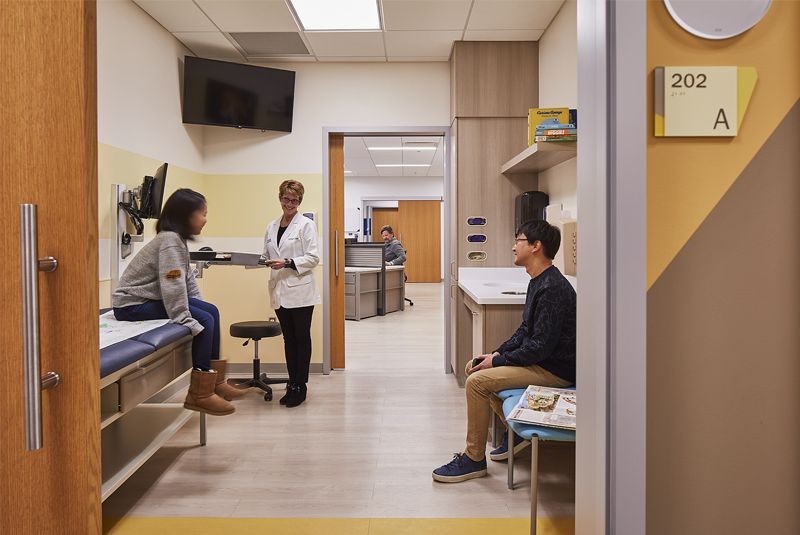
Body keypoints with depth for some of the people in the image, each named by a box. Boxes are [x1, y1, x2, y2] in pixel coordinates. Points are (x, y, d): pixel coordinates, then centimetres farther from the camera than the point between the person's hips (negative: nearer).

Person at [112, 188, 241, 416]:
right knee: (205, 320, -19)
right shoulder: (170, 241, -21)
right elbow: (173, 286, -27)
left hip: (153, 297, 10)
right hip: (132, 304, -10)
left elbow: (187, 279, 14)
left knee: (211, 311, 4)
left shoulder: (178, 240, 11)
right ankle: (199, 395, -13)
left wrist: (199, 306, 6)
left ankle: (215, 381, 10)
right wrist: (190, 322, -26)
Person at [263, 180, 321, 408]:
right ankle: (292, 385, 18)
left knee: (302, 339, 1)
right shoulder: (272, 227, 15)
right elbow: (267, 257, 17)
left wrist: (288, 263, -20)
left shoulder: (306, 225, -3)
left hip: (300, 290, -5)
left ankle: (300, 387, 9)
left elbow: (312, 258, -9)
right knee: (289, 339, 11)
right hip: (280, 291, 5)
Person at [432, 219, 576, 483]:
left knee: (478, 381, -21)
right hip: (539, 360, 11)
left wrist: (497, 361, -17)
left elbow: (540, 347, -26)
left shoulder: (553, 288, -23)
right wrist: (498, 353, 3)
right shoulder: (538, 282, 10)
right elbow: (525, 331, 16)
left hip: (555, 370, -11)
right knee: (474, 366, 12)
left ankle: (474, 459, -6)